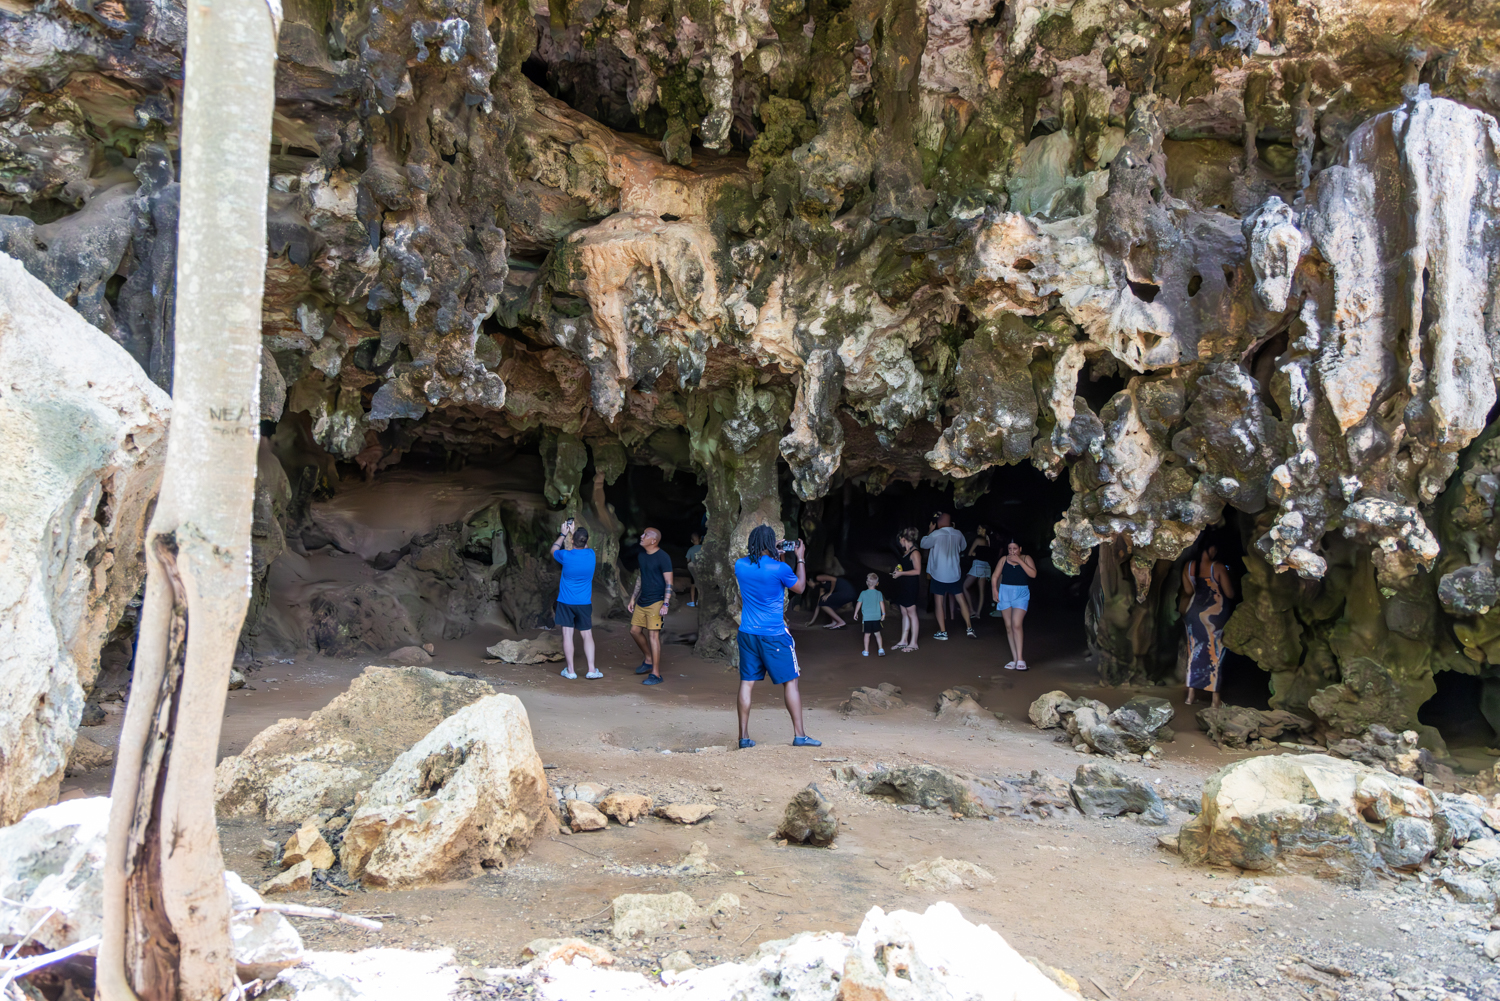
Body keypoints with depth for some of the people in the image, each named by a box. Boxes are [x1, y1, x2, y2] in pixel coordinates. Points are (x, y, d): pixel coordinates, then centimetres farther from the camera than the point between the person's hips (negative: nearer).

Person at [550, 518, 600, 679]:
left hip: (566, 602, -2)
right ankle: (591, 669, 5)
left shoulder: (566, 556, -14)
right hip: (584, 603, 2)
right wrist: (574, 531, 25)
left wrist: (563, 534, 19)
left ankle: (570, 671, 6)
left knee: (567, 634, 3)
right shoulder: (591, 555, -6)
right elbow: (583, 547, 20)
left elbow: (554, 550, 10)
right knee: (587, 635, 8)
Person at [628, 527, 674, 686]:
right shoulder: (642, 556, 11)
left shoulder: (662, 558, -13)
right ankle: (649, 660, 31)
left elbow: (669, 582, -14)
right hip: (642, 601, 8)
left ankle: (655, 674, -5)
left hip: (655, 602, -8)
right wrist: (633, 599, 19)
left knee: (653, 634, -9)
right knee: (635, 630, 12)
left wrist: (665, 604, -21)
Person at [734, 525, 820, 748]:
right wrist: (801, 559, 10)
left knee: (747, 683, 8)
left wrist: (774, 555, 21)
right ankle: (799, 734, 9)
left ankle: (744, 736, 9)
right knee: (790, 681, 7)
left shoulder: (740, 565, -1)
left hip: (747, 634, 4)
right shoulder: (779, 568, -15)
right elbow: (800, 588, 2)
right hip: (774, 635, -4)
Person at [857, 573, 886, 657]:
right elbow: (882, 604, -2)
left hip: (866, 617, -1)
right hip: (876, 617, 1)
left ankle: (866, 651, 11)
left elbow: (859, 604, 3)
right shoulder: (879, 593, -3)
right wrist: (883, 614, 8)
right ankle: (881, 649, 6)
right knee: (877, 633, 11)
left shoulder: (863, 593, -4)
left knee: (867, 634, 6)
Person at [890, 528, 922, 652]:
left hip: (911, 586, -9)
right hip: (903, 586, 9)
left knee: (911, 613, -4)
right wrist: (896, 571, 8)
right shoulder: (905, 552, 14)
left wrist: (901, 573, -18)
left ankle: (913, 643, 2)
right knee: (904, 613, 12)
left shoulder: (915, 553, -15)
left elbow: (917, 571, -22)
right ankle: (903, 641, 19)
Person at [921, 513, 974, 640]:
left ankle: (943, 632, 4)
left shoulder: (935, 534, -14)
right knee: (961, 600, 12)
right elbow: (962, 548, 16)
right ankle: (970, 629, 12)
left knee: (939, 603, 4)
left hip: (939, 575, -4)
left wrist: (930, 530, 11)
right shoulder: (958, 534, -1)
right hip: (955, 574, 4)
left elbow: (923, 544, 2)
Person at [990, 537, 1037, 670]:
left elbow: (1033, 574, -13)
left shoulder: (1026, 559, 2)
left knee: (1016, 624, -18)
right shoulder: (1004, 559, 7)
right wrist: (995, 591, -2)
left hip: (1021, 594, -3)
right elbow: (995, 576, 11)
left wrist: (1019, 560, -16)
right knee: (1009, 627, 3)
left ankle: (1020, 658, -16)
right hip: (1005, 593, 3)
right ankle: (1014, 659, 8)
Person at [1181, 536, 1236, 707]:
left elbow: (1187, 591, 2)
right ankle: (1215, 697, 9)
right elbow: (1230, 594, -9)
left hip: (1194, 613, 4)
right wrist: (1231, 582, 8)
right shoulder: (1219, 568, -15)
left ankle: (1191, 693, 15)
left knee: (1194, 650, 13)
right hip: (1215, 614, -4)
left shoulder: (1188, 566, -4)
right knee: (1215, 652, 6)